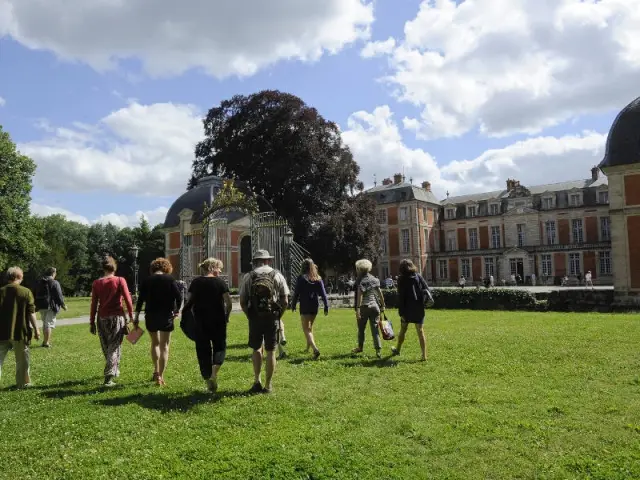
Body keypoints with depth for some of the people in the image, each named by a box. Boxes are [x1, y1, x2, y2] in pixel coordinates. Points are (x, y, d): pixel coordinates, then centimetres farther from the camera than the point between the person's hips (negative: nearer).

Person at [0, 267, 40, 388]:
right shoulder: (26, 292, -7)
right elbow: (31, 313, -8)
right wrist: (36, 329, -1)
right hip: (20, 332, -2)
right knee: (22, 359, 12)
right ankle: (23, 383, 19)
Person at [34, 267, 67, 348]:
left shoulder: (39, 283, 11)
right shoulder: (54, 283, -10)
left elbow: (36, 295, 16)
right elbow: (59, 295, -10)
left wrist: (37, 305, 23)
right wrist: (63, 305, 1)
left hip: (41, 306, 6)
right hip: (51, 306, -6)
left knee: (45, 323, 19)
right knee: (49, 324, -2)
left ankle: (45, 340, 26)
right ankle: (46, 342, -4)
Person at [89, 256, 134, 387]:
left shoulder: (96, 283, 1)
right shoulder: (120, 281, -6)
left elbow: (94, 304, 3)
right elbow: (128, 299, -9)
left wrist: (92, 322, 9)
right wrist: (131, 316, 0)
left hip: (102, 318, 3)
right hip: (117, 317, -3)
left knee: (106, 348, 18)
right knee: (114, 348, 0)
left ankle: (114, 371, 33)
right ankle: (108, 377, -9)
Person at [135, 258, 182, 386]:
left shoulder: (147, 281, 2)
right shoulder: (170, 279, -4)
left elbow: (140, 299, 0)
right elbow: (179, 296, -11)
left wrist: (136, 316, 6)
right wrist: (177, 311, 4)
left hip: (151, 316, 2)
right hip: (166, 316, -2)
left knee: (155, 343, 23)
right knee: (164, 346, 5)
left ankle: (156, 372, 23)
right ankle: (160, 377, 2)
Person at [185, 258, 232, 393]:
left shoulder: (195, 283, 3)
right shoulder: (220, 282, -4)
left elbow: (189, 302, 0)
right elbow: (228, 303, -8)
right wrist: (227, 316, 5)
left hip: (200, 321, 2)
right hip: (218, 321, -2)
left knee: (203, 349, 11)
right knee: (220, 346, 11)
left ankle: (208, 378, 12)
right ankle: (214, 371, -13)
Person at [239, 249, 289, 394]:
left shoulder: (248, 276, 2)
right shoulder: (277, 275, 3)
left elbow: (242, 302, -1)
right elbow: (285, 301, -1)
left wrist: (250, 316, 10)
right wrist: (278, 316, 10)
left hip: (255, 318, 1)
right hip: (272, 318, 0)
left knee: (256, 349, 17)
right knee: (270, 351, 8)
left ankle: (257, 381, 12)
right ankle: (268, 385, 12)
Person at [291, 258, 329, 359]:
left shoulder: (301, 278, -7)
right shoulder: (318, 278, 4)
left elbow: (296, 293, -6)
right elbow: (323, 294, 1)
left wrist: (293, 305, 5)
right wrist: (326, 307, 3)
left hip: (304, 307, -5)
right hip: (314, 306, 5)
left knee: (306, 330, -5)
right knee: (310, 327, 24)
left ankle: (315, 349, -23)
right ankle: (308, 347, 35)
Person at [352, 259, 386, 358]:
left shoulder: (360, 280, -10)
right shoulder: (374, 279, 7)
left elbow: (360, 295, -16)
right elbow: (380, 293, 8)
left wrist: (358, 309, -17)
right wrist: (383, 305, 15)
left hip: (364, 307, -4)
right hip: (374, 306, 4)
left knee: (361, 329, 13)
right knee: (375, 329, 4)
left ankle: (360, 347, 28)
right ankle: (378, 350, -4)